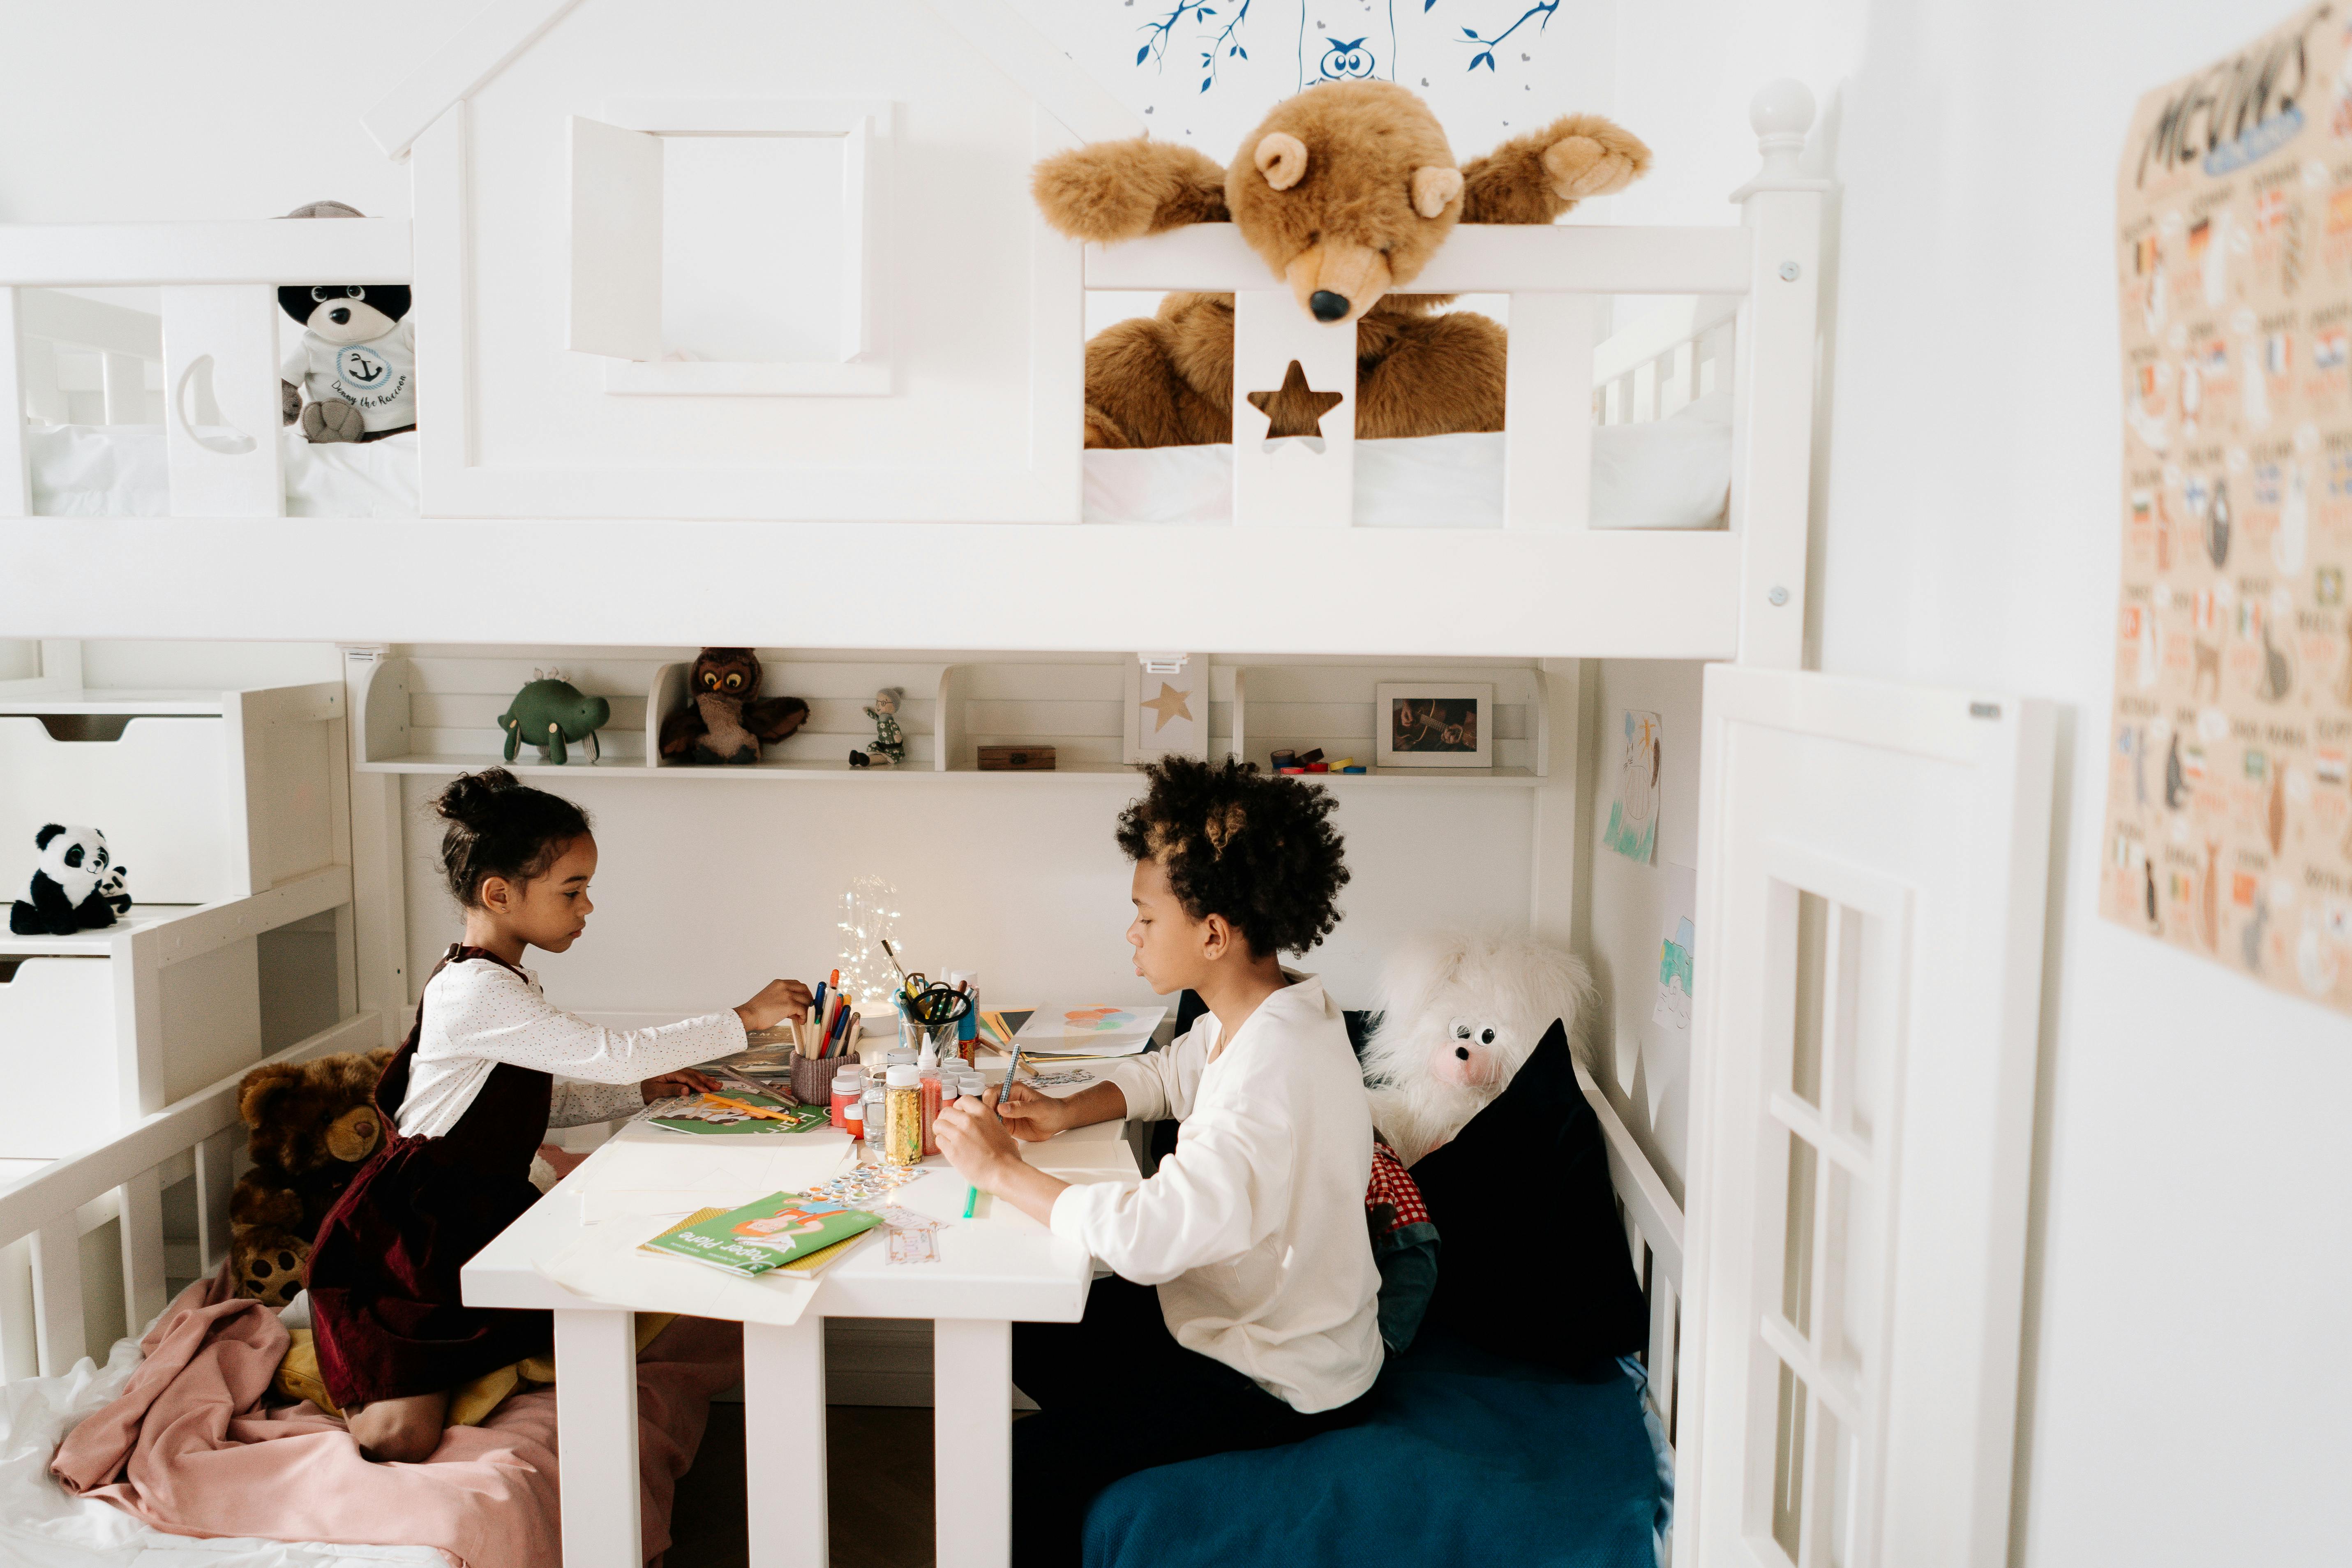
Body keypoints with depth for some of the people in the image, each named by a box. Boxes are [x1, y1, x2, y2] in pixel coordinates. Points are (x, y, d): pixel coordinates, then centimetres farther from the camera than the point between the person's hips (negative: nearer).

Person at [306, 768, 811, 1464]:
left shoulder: (509, 982, 10)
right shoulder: (476, 992, -23)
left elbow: (539, 1104, 17)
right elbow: (611, 1052, -27)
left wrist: (643, 1090, 5)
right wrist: (743, 1019, -21)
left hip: (484, 1209, 10)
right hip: (411, 1226, -10)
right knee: (402, 1439, -17)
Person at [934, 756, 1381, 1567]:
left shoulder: (1278, 1075, -34)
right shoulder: (1250, 1016, -3)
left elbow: (1146, 1237, -40)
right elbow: (1165, 1075, 16)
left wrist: (1000, 1167, -26)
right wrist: (1065, 1112, -3)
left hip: (1280, 1383, -9)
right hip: (1238, 1311, 9)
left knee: (1022, 1471, -14)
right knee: (1024, 1329, 17)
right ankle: (1119, 1433, 37)